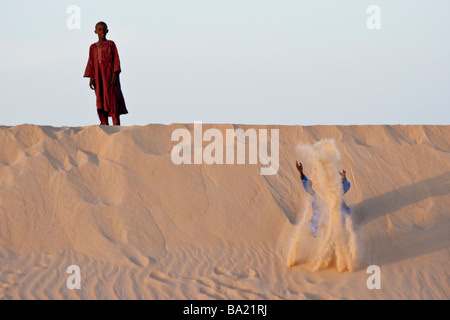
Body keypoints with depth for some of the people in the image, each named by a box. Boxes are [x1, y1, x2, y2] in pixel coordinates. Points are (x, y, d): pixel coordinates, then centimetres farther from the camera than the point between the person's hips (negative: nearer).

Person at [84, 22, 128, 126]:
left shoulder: (111, 44, 4)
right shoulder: (93, 47, 14)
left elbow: (116, 60, -1)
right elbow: (91, 63, 13)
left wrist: (115, 75, -12)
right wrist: (90, 78, 3)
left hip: (109, 74, -4)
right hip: (98, 76, 4)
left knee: (113, 100, -9)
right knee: (101, 100, 0)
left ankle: (116, 124, -11)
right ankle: (104, 124, 1)